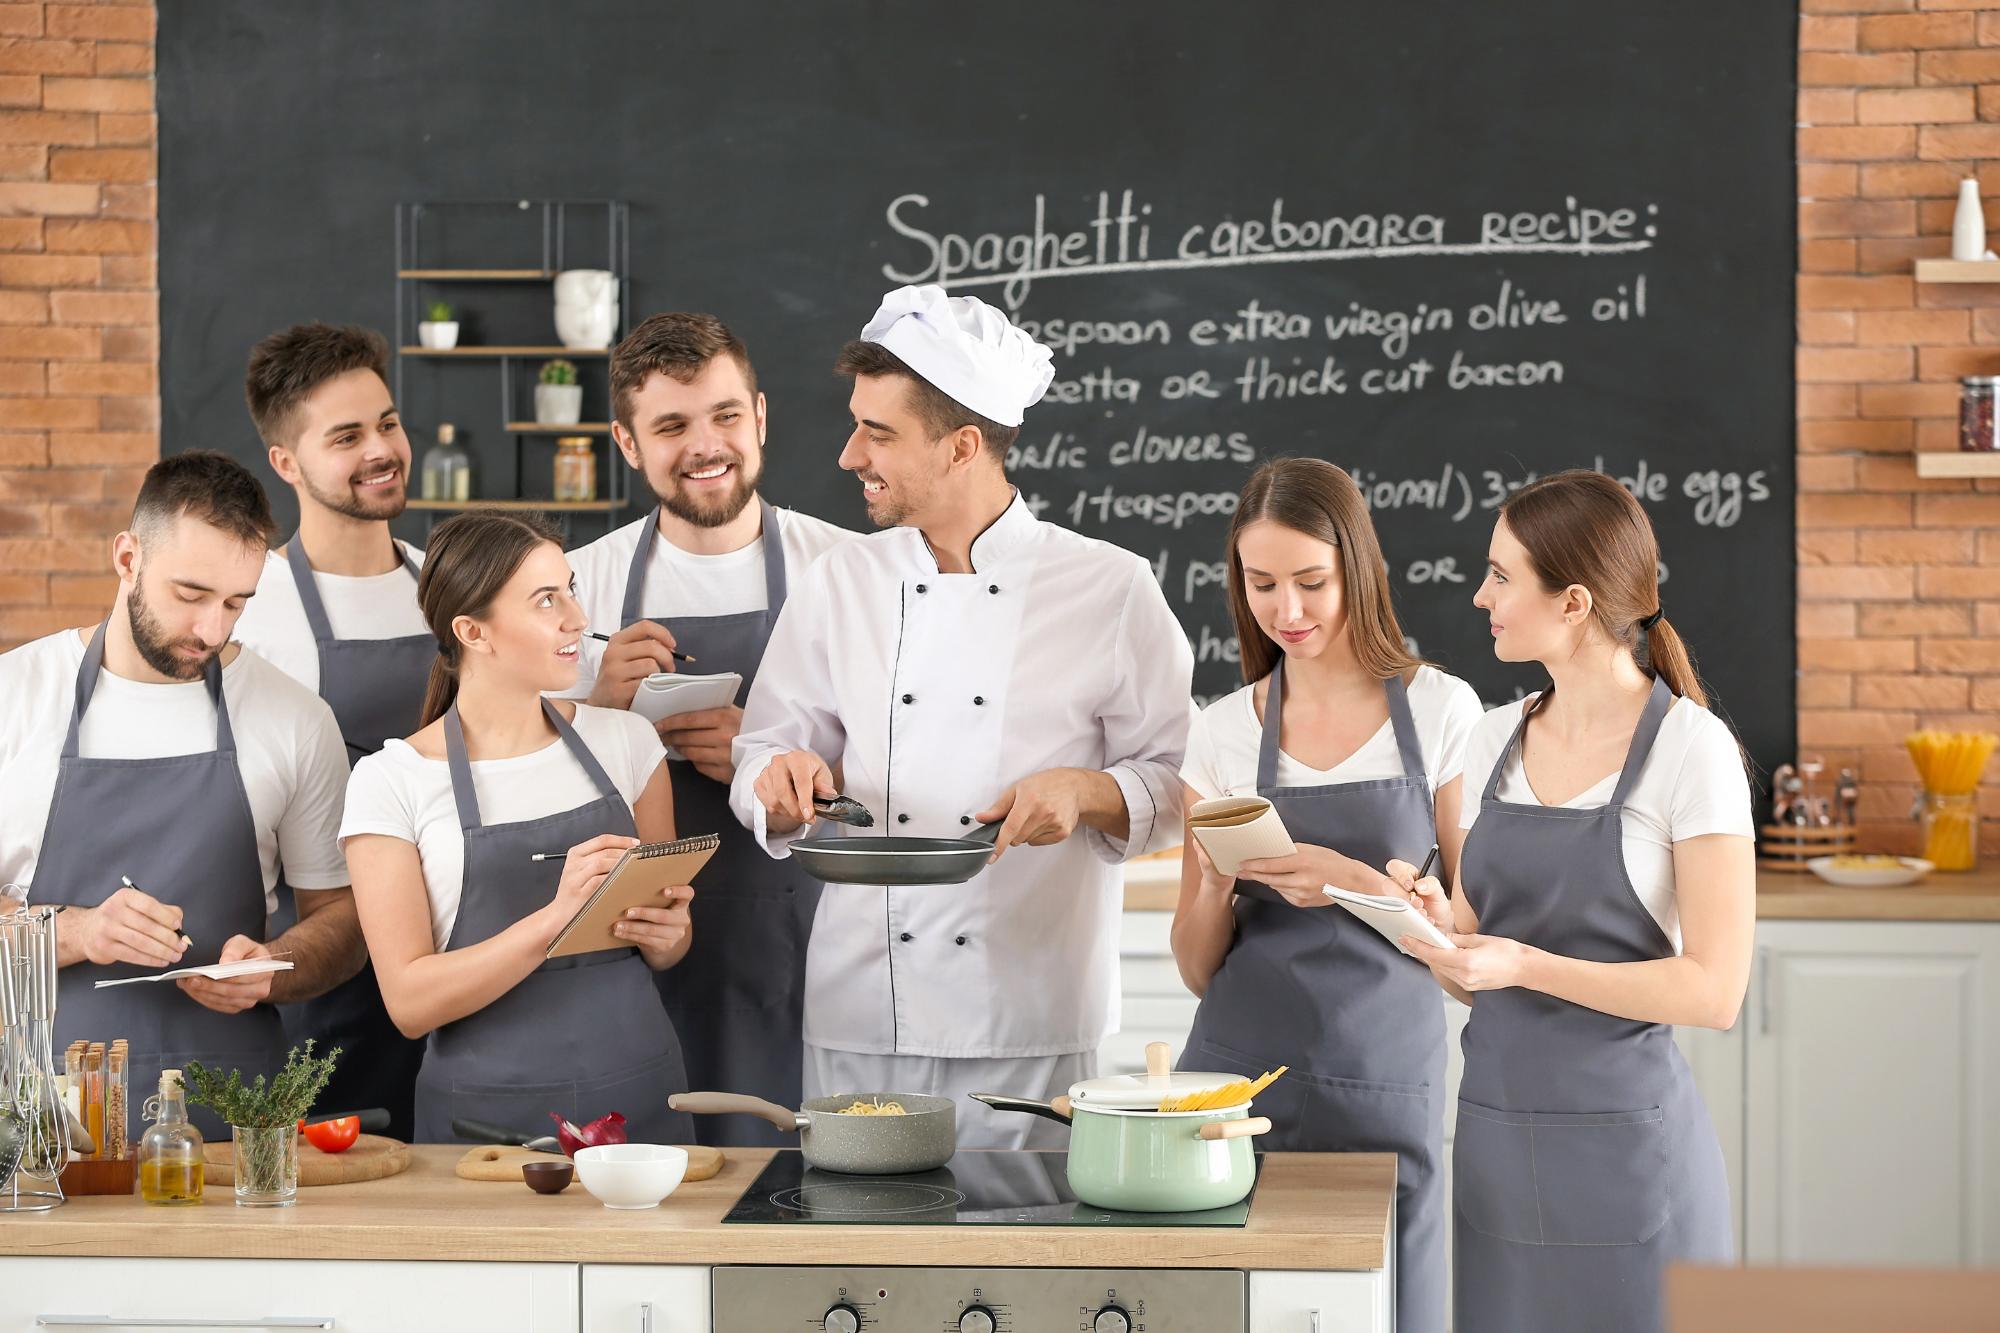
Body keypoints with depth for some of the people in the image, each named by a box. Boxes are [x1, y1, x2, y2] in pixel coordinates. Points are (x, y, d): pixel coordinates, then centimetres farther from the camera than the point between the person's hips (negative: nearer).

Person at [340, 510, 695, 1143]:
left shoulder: (626, 740, 6)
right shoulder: (391, 782, -5)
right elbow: (411, 1001, -11)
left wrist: (664, 935, -6)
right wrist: (556, 919, -23)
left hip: (639, 1097, 3)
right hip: (488, 1112, -3)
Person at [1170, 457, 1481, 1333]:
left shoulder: (1442, 712, 0)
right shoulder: (1222, 734, 6)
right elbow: (1197, 967, 9)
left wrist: (1355, 884, -17)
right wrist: (1215, 880, -11)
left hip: (1382, 1085, -2)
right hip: (1239, 1072, 2)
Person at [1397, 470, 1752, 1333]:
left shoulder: (1690, 749, -10)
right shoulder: (1495, 743, 8)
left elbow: (1714, 989, -14)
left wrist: (1525, 964, -21)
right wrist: (1440, 925, -9)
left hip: (1625, 1141, -5)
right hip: (1493, 1136, 6)